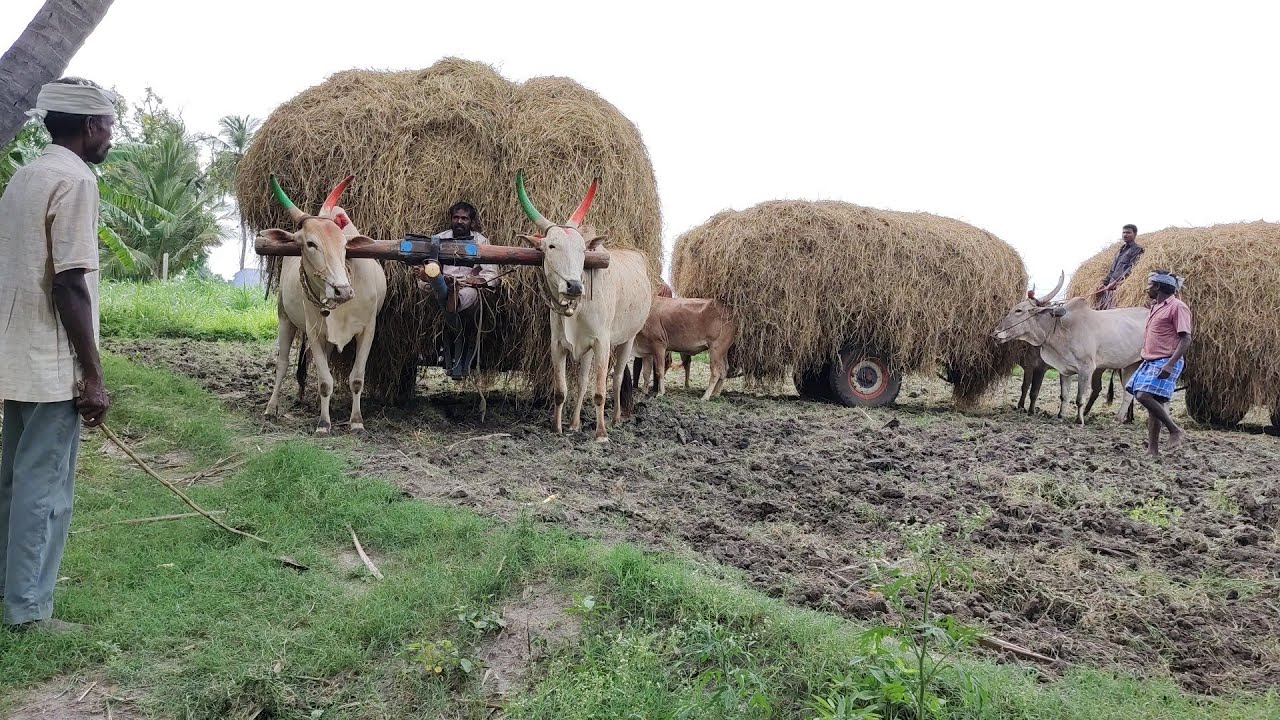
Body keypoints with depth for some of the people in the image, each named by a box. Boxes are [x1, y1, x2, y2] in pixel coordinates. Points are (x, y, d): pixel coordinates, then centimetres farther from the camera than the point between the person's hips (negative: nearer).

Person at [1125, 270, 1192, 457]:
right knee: (1151, 401, 7)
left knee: (1145, 396, -21)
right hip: (1149, 362, 9)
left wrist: (1170, 364, -24)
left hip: (1165, 362, -9)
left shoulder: (1177, 307, -10)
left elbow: (1186, 339, -16)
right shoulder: (1156, 307, 17)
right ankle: (1152, 449, 9)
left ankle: (1175, 430, -6)